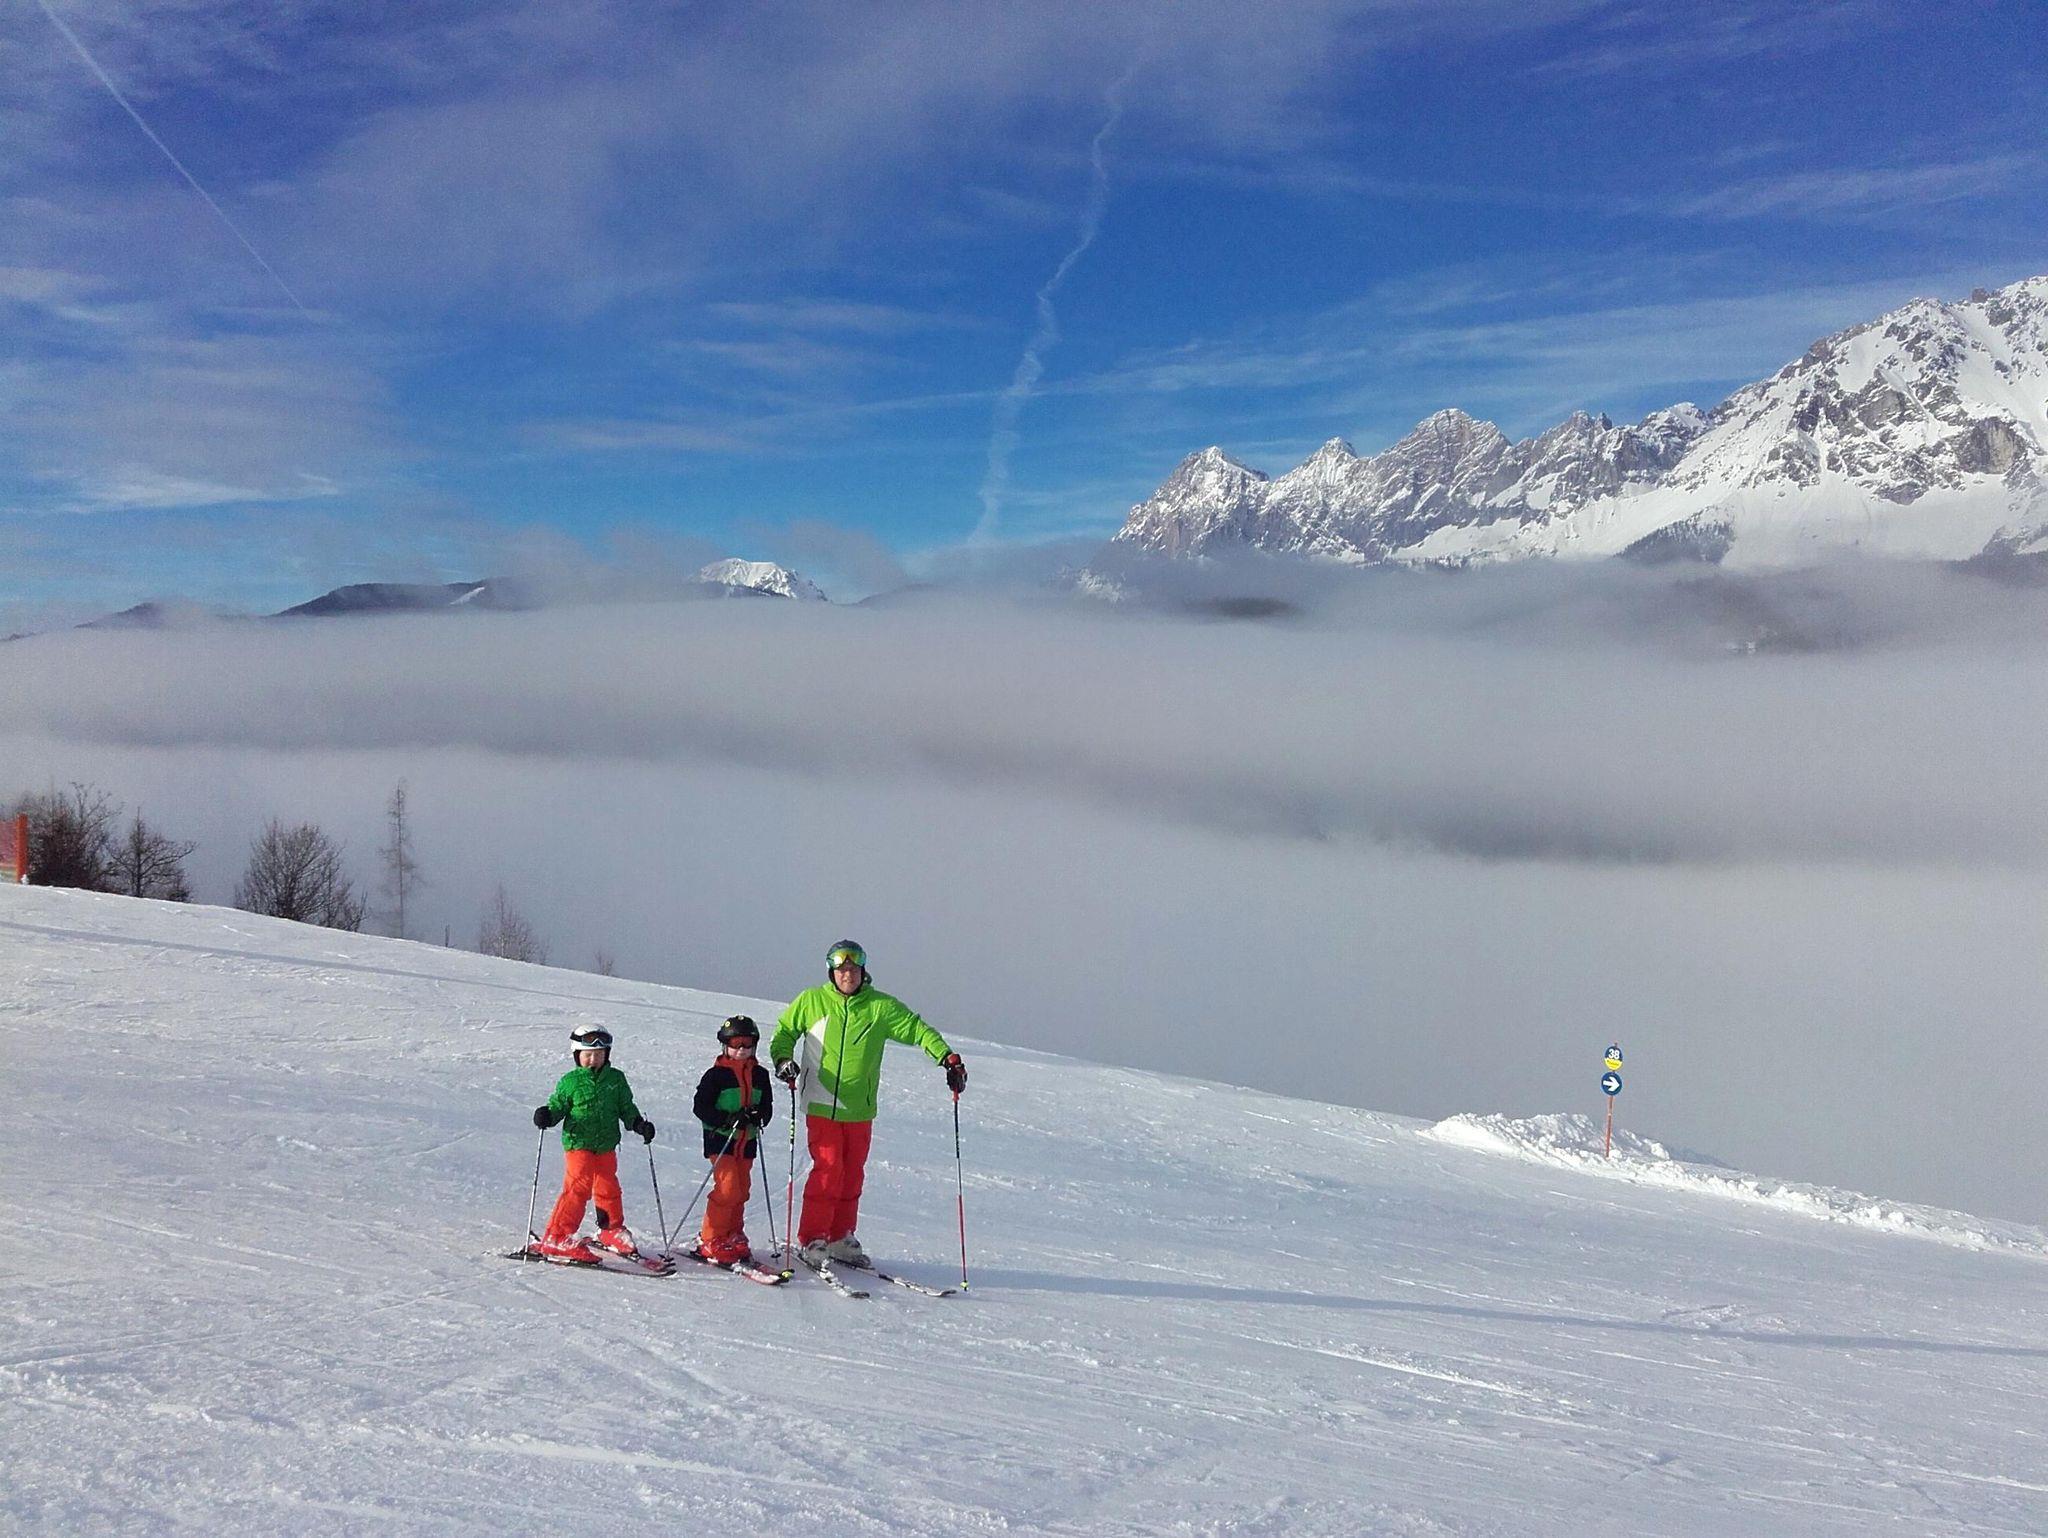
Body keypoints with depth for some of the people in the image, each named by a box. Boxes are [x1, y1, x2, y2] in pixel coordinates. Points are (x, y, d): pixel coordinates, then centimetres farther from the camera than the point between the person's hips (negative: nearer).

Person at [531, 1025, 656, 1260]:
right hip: (578, 1144, -4)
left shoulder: (616, 1079, 7)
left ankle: (612, 1231, 33)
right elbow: (558, 1106, 4)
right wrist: (547, 1116, -17)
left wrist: (639, 1124, -1)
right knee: (579, 1187, -13)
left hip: (606, 1146, 4)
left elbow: (626, 1108, 13)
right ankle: (556, 1237, -7)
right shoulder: (570, 1082, -1)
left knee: (609, 1188, 13)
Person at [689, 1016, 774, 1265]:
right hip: (719, 1139, -5)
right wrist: (728, 1119, -20)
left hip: (746, 1142, 5)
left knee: (742, 1190, 9)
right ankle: (710, 1240, -2)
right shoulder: (716, 1074, -7)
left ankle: (733, 1235, 25)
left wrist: (759, 1116, -10)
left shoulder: (760, 1075, 9)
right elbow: (700, 1106, -9)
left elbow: (767, 1105, 13)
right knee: (728, 1188, -13)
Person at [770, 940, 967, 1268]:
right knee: (828, 1168, -10)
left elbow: (917, 1029, 0)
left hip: (860, 1108, 2)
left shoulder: (881, 1007, 2)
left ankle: (840, 1238, 20)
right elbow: (784, 1031, 13)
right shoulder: (811, 1001, 1)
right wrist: (782, 1058, -6)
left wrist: (947, 1057, -11)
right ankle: (811, 1239, 1)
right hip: (822, 1105, -2)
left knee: (852, 1174, 8)